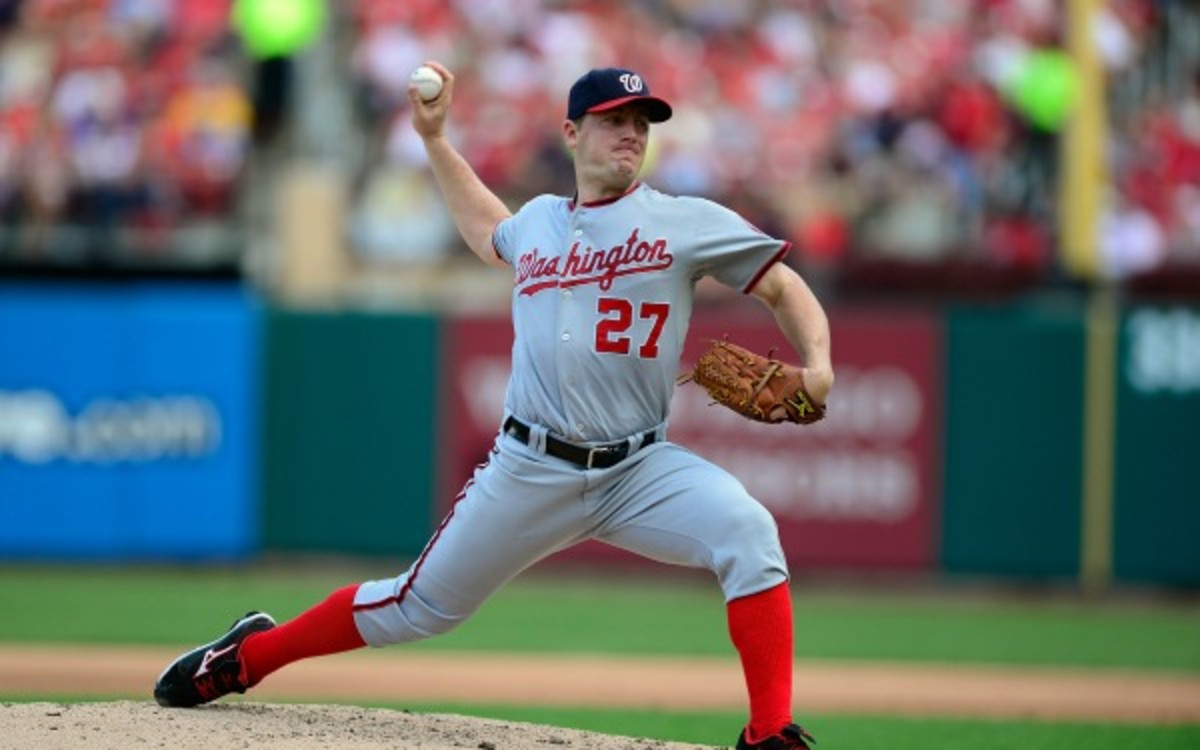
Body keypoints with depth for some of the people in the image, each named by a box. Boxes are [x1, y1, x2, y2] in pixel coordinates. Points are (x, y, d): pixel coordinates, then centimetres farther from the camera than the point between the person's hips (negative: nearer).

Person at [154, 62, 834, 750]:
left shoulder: (686, 222, 0)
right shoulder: (538, 222, 13)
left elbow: (784, 288, 1)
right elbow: (488, 234, 37)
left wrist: (817, 368, -17)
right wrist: (435, 138, 33)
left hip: (640, 469, -2)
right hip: (529, 471, 2)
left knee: (749, 534, -30)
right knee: (420, 609, 8)